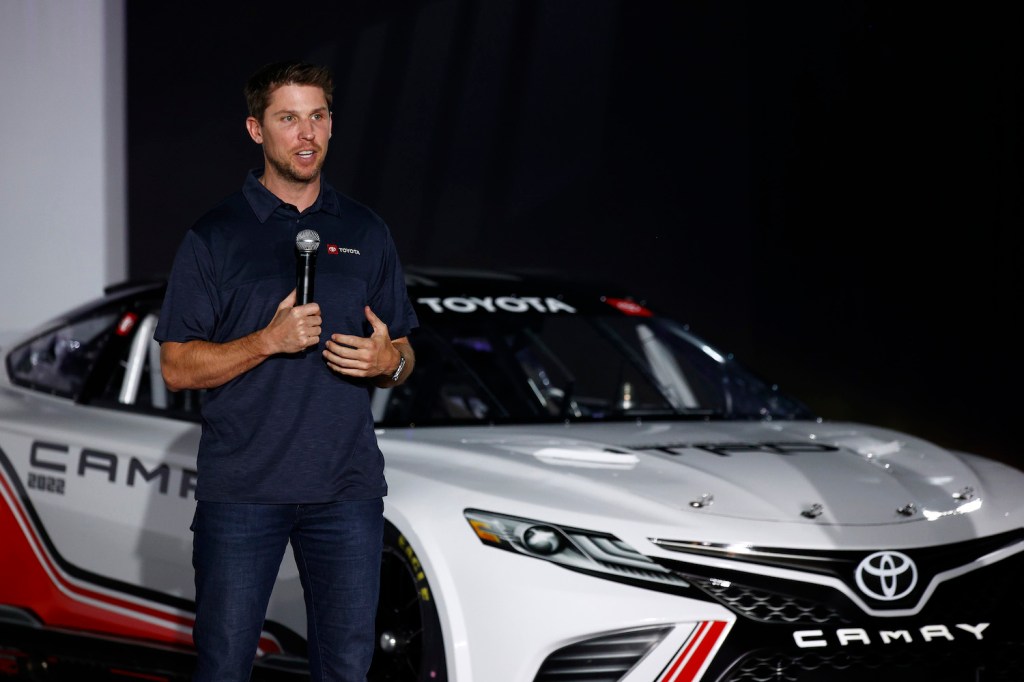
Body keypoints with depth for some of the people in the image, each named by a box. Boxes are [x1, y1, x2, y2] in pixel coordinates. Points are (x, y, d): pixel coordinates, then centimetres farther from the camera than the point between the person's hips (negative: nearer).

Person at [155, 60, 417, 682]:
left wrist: (388, 361, -6)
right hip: (242, 486, -3)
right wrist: (270, 341, -15)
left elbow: (402, 355, 18)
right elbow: (177, 367, -2)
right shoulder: (216, 236, 2)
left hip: (347, 488, 3)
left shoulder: (366, 233, 12)